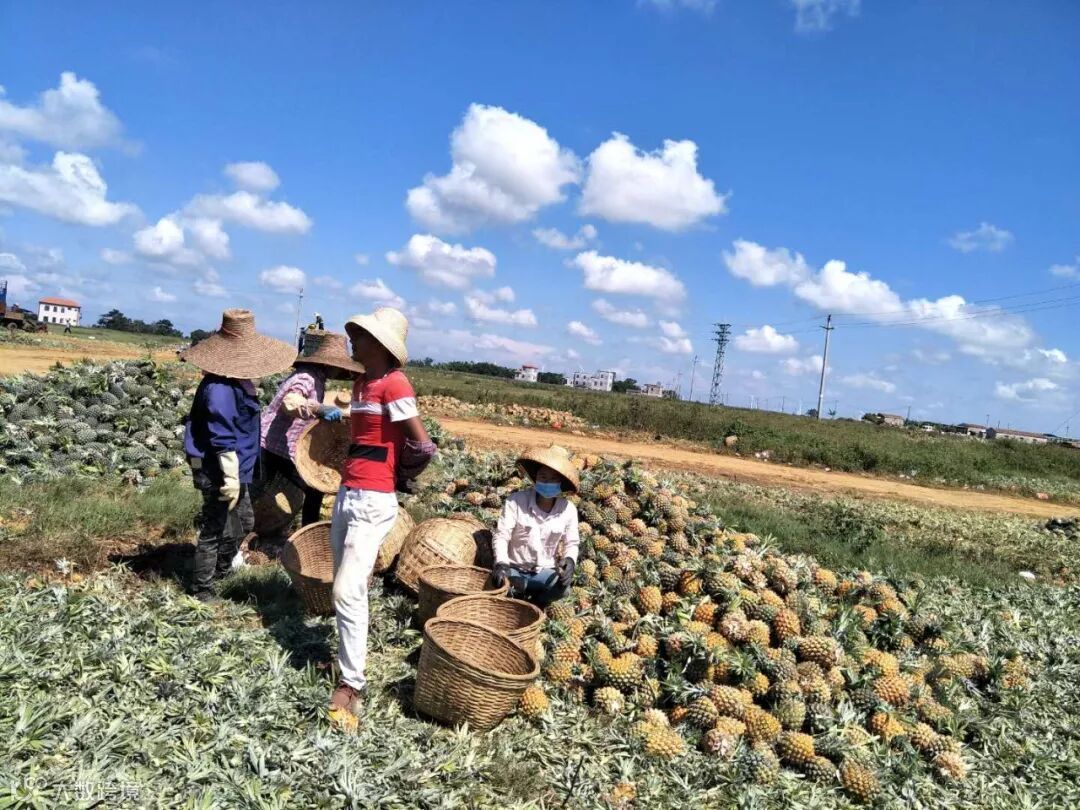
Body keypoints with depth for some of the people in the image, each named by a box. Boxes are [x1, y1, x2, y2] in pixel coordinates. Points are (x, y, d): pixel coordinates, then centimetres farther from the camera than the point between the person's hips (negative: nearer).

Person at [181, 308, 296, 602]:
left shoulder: (236, 380, 8)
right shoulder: (220, 387, -24)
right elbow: (222, 438, -26)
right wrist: (231, 478, -24)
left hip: (235, 470, 11)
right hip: (219, 473, -11)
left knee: (243, 523, 24)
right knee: (215, 532, 2)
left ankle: (220, 572, 43)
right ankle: (200, 593, 17)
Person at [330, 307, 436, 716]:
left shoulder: (394, 384, -15)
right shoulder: (361, 383, 12)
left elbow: (423, 446, -17)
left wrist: (398, 475, -1)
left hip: (373, 500, -9)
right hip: (348, 493, 9)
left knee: (348, 590, -8)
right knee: (344, 586, 17)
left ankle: (352, 683, 3)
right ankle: (348, 659, 32)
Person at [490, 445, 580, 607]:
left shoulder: (568, 509, -6)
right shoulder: (516, 501, -13)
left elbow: (571, 543, 4)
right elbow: (501, 535, -14)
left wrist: (570, 560, -19)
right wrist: (501, 563, -32)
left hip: (544, 571, 2)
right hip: (514, 568, -1)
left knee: (562, 586, -31)